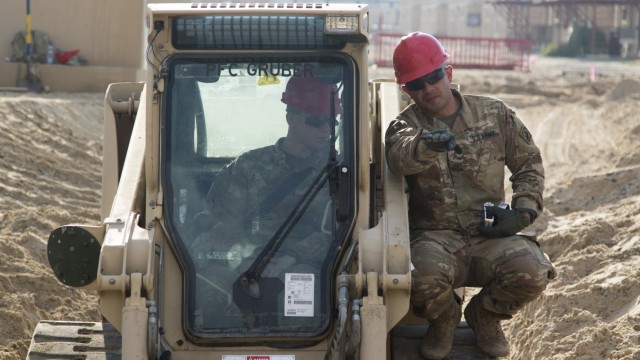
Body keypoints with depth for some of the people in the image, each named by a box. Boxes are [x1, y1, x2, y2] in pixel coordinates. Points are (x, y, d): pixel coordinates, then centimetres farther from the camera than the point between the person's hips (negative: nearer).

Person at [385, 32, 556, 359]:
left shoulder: (494, 114, 8)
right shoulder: (405, 125, 2)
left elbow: (529, 164, 17)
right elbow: (399, 157, -24)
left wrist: (524, 211, -1)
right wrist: (427, 144, -48)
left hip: (490, 237, 2)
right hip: (435, 237, -1)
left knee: (532, 271, -31)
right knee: (424, 277, -37)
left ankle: (484, 315, 7)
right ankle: (444, 318, 5)